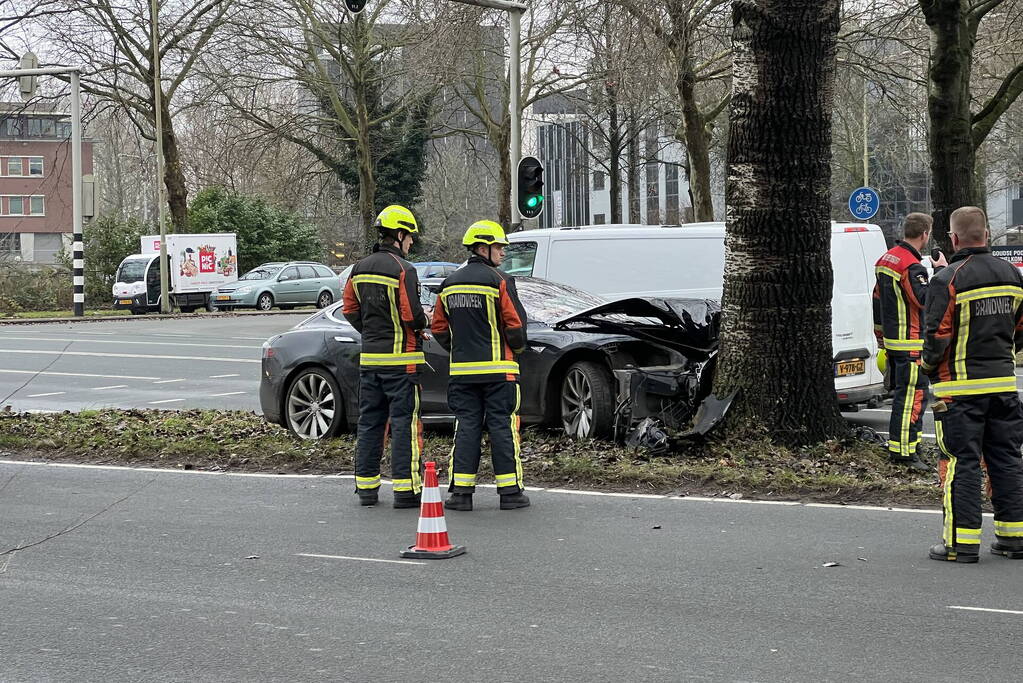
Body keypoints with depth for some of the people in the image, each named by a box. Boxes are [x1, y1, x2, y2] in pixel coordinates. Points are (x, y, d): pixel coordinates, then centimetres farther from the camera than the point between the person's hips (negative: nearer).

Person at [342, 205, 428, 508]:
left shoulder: (361, 268, 9)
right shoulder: (403, 269, -14)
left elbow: (350, 309, 13)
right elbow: (412, 314, -18)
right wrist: (421, 323, 3)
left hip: (368, 357, 7)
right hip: (400, 358, -7)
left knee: (369, 421, 12)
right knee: (404, 421, -2)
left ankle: (366, 486, 16)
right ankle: (405, 488, -3)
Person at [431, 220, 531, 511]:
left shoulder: (449, 284, 10)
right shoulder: (499, 281, -9)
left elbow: (438, 327, 13)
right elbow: (515, 323, -9)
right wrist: (517, 349, 9)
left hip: (461, 369, 5)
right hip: (498, 368, -5)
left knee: (466, 426, 7)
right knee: (502, 426, 0)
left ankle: (461, 491, 3)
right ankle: (510, 491, 2)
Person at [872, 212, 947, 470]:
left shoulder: (887, 258, 14)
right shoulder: (911, 267, -18)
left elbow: (877, 300, 21)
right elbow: (927, 300, -26)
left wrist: (881, 338, 27)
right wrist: (941, 272, -17)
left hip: (892, 340, 10)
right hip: (910, 344, -10)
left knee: (902, 393, 16)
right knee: (911, 395, -8)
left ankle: (896, 447, 21)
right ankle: (904, 451, -9)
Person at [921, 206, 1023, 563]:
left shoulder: (947, 280, -13)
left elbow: (937, 336, -15)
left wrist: (928, 364, 4)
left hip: (961, 386, -5)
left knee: (962, 463, -2)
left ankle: (962, 542, -2)